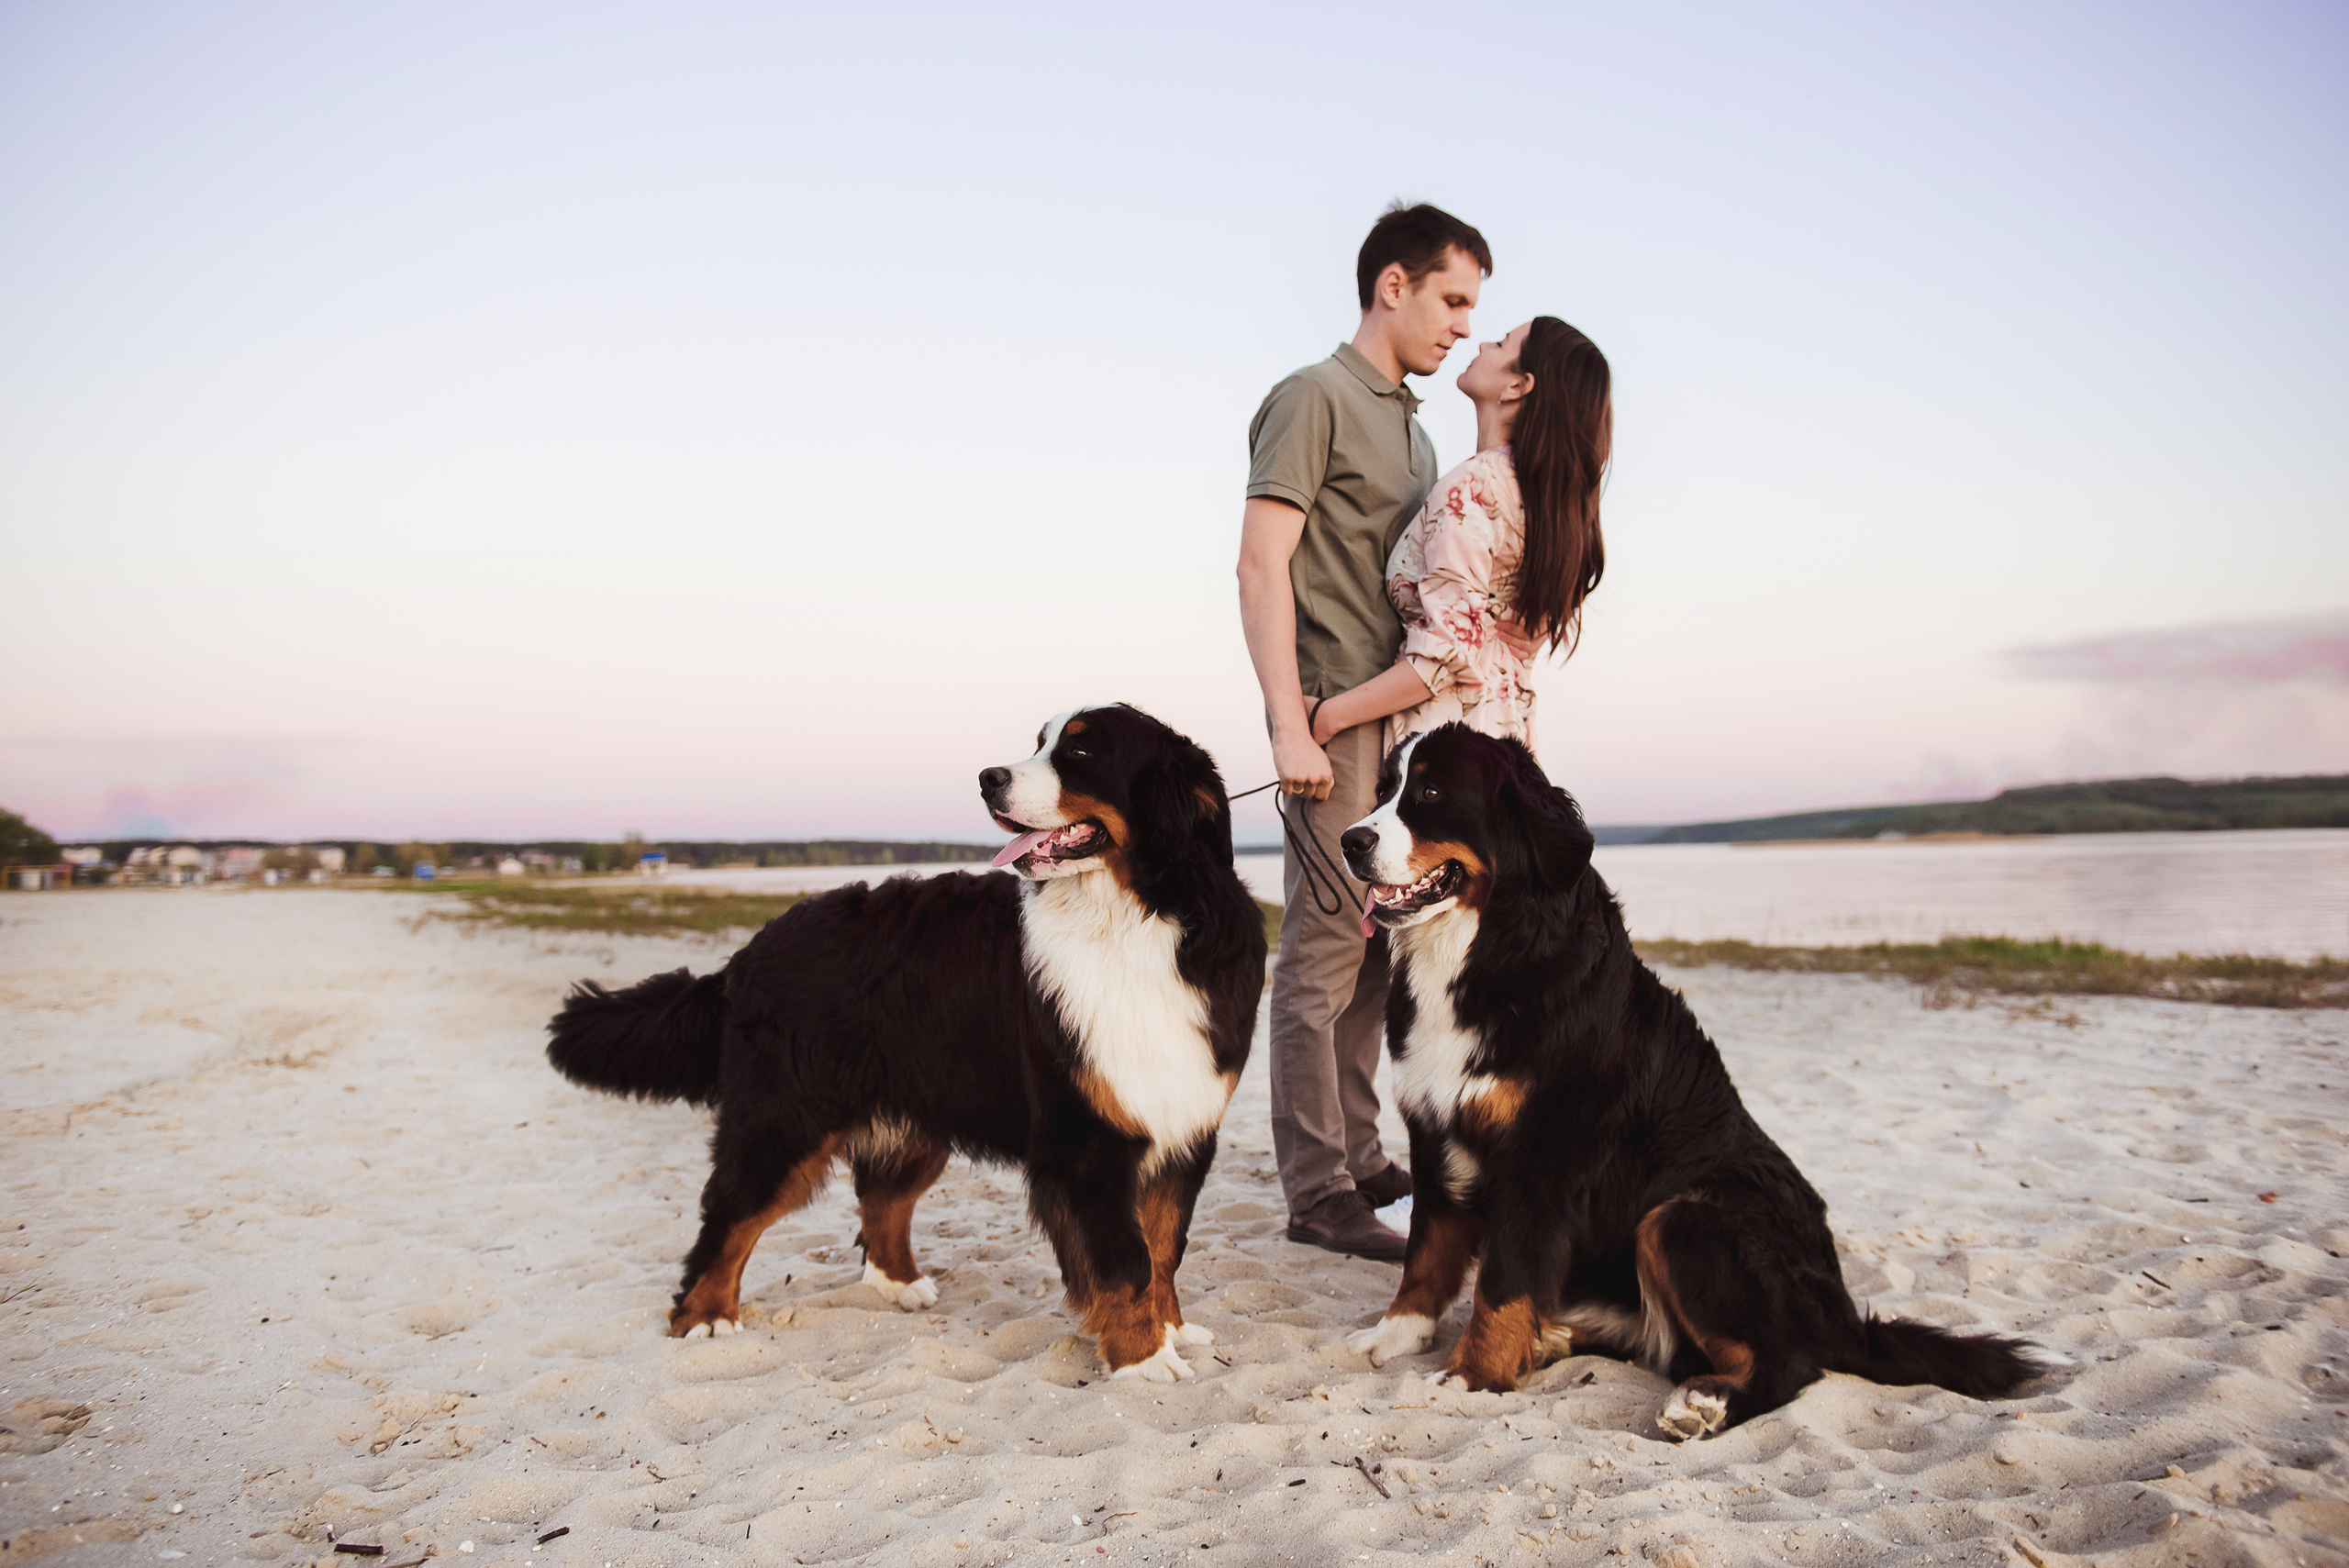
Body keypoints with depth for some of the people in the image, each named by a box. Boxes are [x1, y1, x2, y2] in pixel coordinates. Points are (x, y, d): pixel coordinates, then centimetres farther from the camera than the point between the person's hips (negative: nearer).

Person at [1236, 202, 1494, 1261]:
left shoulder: (1412, 430, 22)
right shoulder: (1313, 399, -5)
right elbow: (1261, 567, -13)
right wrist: (1290, 726, -20)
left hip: (1399, 718, 9)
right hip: (1336, 718, -9)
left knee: (1373, 953, 12)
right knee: (1325, 951, -7)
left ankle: (1359, 1159, 21)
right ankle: (1318, 1194, -1)